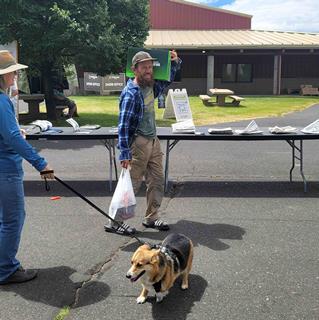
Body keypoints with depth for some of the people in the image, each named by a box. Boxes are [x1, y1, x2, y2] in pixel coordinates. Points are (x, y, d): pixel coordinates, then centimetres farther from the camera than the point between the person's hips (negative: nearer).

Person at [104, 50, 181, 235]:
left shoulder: (151, 86, 8)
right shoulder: (131, 93, -17)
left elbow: (167, 80, 29)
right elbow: (123, 125, -20)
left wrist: (175, 62, 11)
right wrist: (124, 153, -25)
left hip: (153, 141, 8)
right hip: (138, 143, -8)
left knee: (157, 182, 13)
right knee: (132, 184, -4)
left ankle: (151, 218, 27)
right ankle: (114, 222, 8)